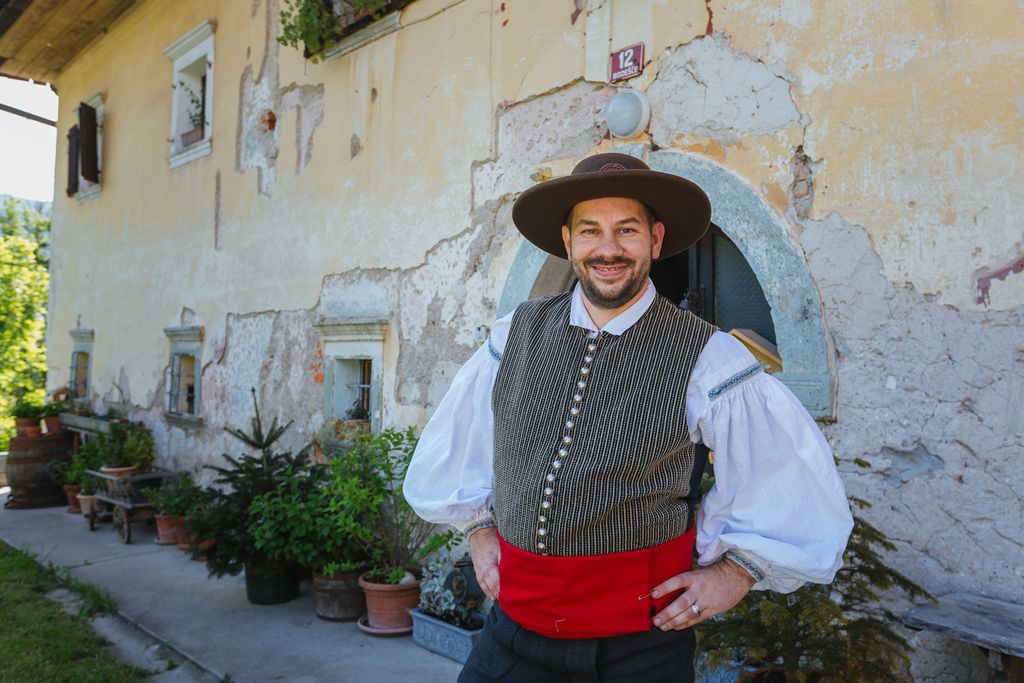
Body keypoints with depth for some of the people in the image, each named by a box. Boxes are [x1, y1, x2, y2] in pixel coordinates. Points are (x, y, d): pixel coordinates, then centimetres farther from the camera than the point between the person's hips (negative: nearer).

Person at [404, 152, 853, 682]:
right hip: (515, 618, 3)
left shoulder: (706, 359, -12)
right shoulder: (516, 335, -2)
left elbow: (797, 472, -2)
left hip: (641, 640, -2)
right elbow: (457, 439, 14)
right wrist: (480, 529, 12)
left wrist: (737, 570, -2)